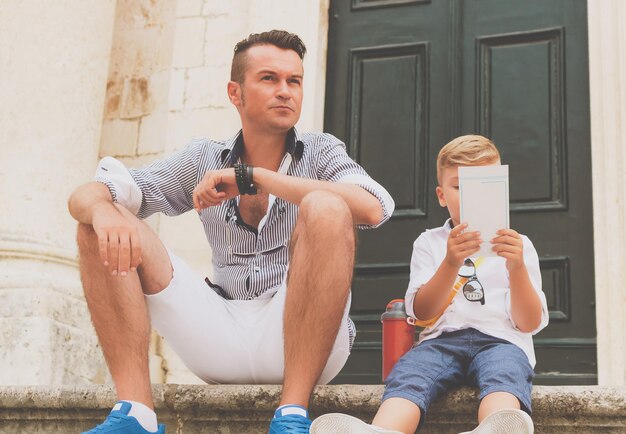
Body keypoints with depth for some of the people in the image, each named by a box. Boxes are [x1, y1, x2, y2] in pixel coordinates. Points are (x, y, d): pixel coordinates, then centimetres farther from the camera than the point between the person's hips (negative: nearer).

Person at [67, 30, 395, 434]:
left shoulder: (321, 152, 6)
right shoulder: (203, 159, 12)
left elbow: (374, 208, -18)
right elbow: (85, 195, 4)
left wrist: (252, 177, -16)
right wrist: (102, 211, -22)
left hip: (302, 338, -2)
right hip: (221, 337, 3)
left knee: (325, 208, -28)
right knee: (104, 228, -8)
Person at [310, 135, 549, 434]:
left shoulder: (519, 245, 17)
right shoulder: (429, 243, 19)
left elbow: (529, 324, 6)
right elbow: (422, 314, 4)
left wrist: (517, 268, -12)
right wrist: (451, 264, -13)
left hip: (500, 339, 0)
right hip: (442, 338, 1)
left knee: (504, 372, -38)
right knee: (408, 373, -34)